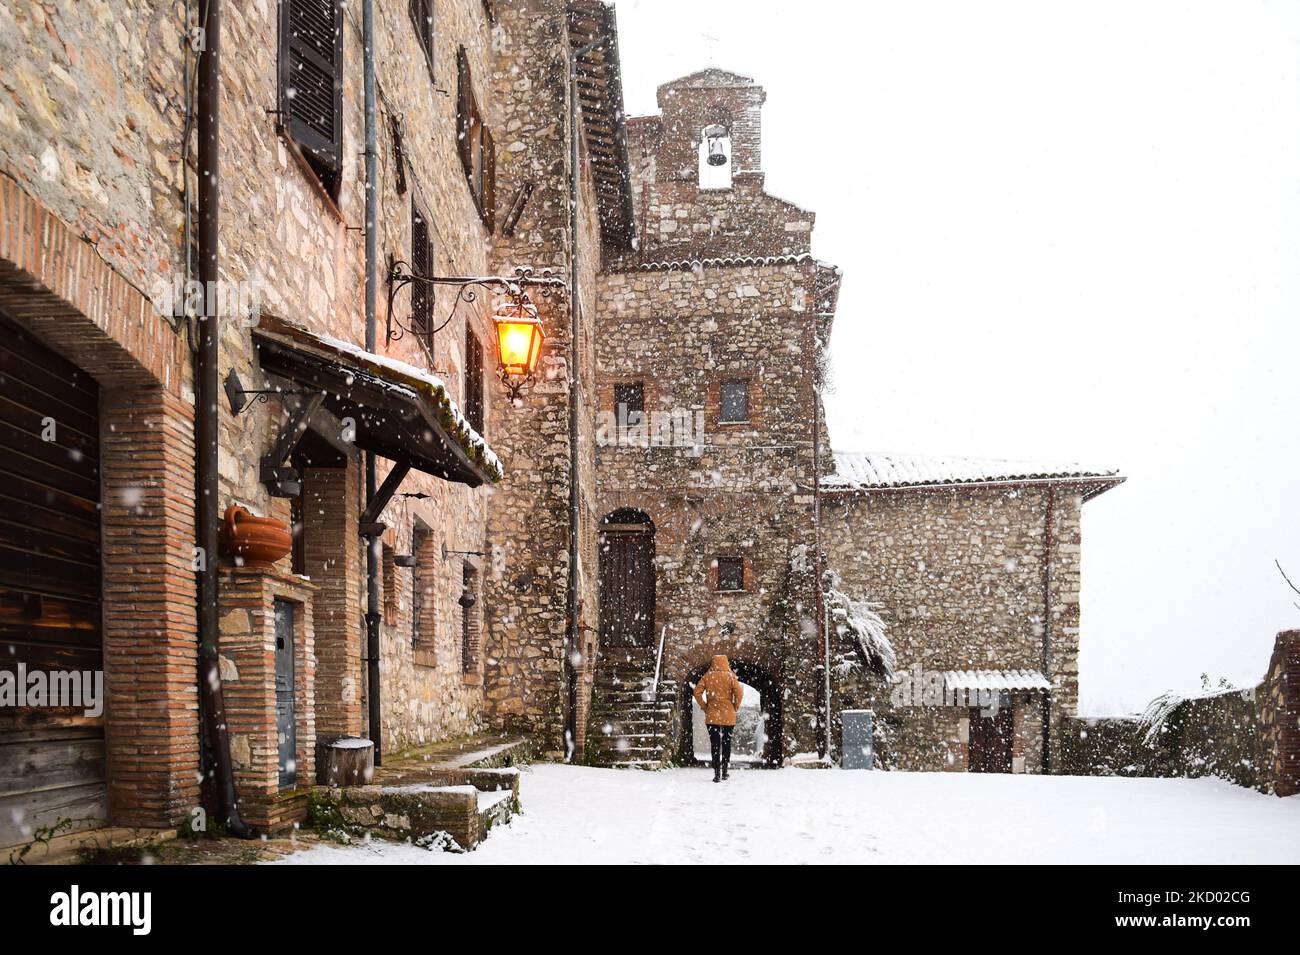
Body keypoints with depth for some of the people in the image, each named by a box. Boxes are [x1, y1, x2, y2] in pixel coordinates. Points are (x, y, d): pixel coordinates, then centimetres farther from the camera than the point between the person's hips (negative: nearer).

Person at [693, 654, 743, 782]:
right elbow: (739, 693, -14)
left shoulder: (708, 676, -1)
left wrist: (704, 707, 3)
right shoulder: (730, 676, -5)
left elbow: (697, 692, -6)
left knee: (714, 744, 2)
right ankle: (724, 771, 18)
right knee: (726, 743, 14)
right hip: (728, 715, 0)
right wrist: (735, 707, 0)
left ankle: (717, 772, -5)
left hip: (712, 715, 0)